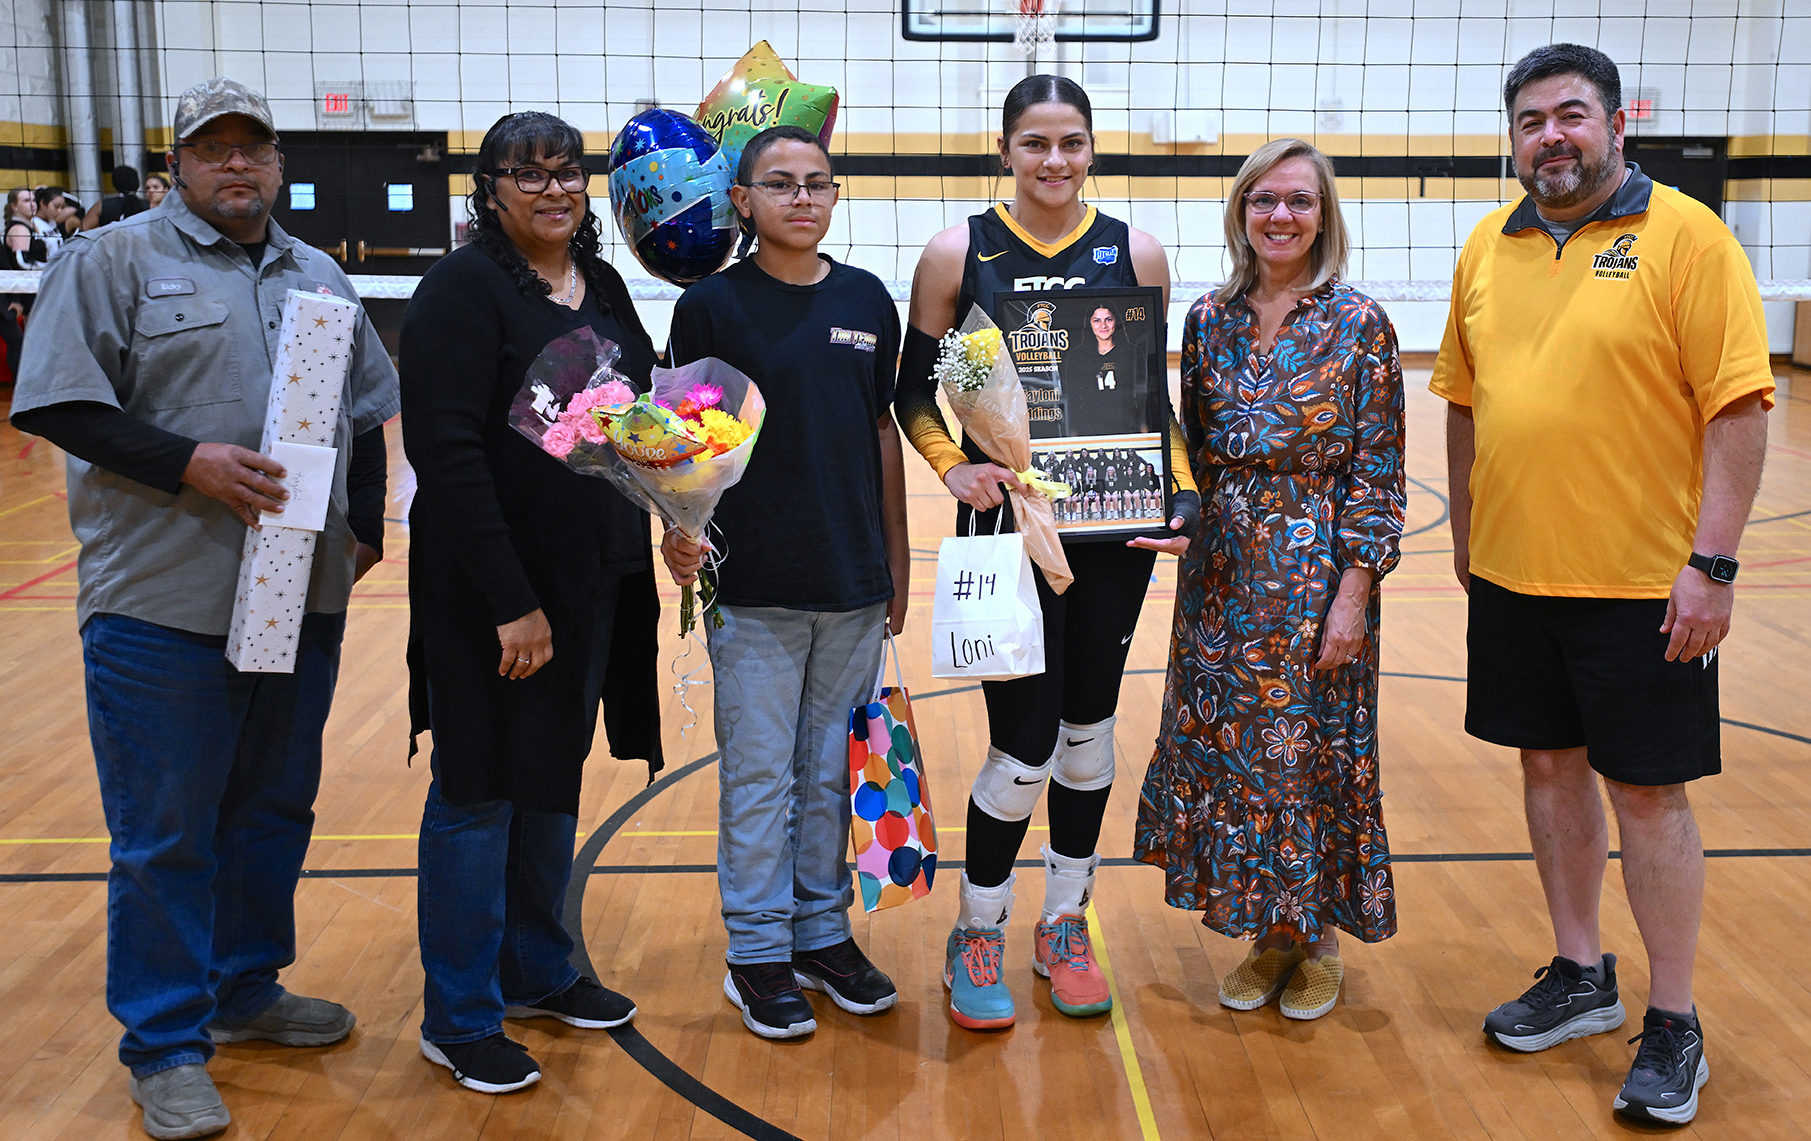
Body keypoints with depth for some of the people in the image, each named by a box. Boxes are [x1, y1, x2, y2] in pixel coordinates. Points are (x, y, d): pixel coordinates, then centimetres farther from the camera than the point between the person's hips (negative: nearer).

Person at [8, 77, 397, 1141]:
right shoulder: (114, 259, -2)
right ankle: (166, 1045, 16)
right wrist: (190, 464, -18)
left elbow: (367, 412, 21)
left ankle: (246, 990, 34)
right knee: (165, 835, 2)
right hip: (164, 606, -5)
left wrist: (365, 529, 11)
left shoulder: (321, 277, 15)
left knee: (275, 811, 15)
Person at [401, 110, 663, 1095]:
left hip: (593, 582, 7)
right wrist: (511, 601, -22)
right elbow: (446, 451, -20)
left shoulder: (602, 286, 9)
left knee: (554, 781, 18)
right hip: (491, 589, -7)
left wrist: (645, 559, 4)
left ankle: (536, 968, 34)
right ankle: (460, 1018, 18)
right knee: (478, 791, 4)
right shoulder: (464, 288, -13)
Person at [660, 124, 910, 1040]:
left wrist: (897, 560, 12)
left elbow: (882, 433, 12)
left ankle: (822, 933, 28)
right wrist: (678, 528, -20)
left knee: (833, 771, 13)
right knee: (758, 774, 5)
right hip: (753, 586, -3)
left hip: (855, 585, 4)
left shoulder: (867, 300, 7)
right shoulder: (713, 303, -3)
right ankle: (759, 953, 19)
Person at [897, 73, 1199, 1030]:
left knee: (1089, 725, 13)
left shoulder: (1135, 253, 4)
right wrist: (952, 465, -13)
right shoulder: (959, 253, -2)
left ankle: (1064, 927, 31)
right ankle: (976, 937, 19)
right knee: (1023, 745, -4)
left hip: (1114, 523, 3)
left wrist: (1182, 491, -2)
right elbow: (914, 385, 3)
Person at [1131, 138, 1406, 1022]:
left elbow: (1379, 476, -8)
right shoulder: (1208, 321, 6)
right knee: (1223, 745, 9)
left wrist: (1354, 593, -12)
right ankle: (1267, 936, 26)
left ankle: (1319, 940, 24)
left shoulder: (1358, 325, -6)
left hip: (1316, 574, -4)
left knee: (1313, 749, 4)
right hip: (1223, 573, 4)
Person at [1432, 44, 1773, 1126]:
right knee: (1551, 768, 15)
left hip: (1644, 583, -5)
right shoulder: (1488, 249, 7)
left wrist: (1713, 563, -17)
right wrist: (1466, 534, 15)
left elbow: (1739, 408, -12)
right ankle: (1582, 976, 33)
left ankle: (1674, 1027, 18)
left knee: (1648, 791, 2)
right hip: (1513, 577, 5)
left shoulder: (1687, 237, -9)